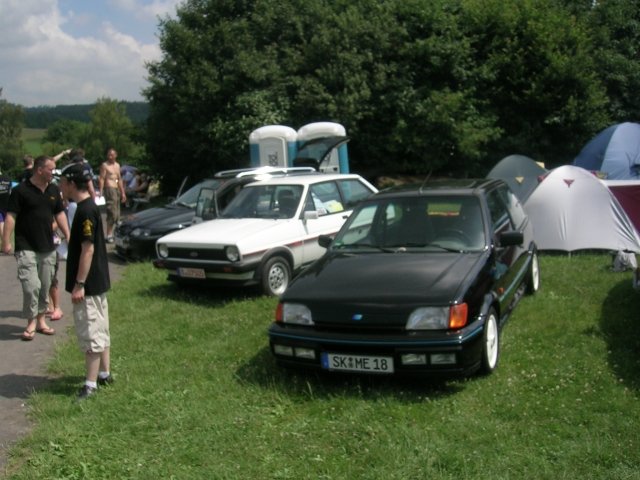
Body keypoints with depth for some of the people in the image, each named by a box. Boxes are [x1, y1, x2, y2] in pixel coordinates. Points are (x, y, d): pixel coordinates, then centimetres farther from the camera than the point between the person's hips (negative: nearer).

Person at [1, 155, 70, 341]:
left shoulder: (53, 190, 7)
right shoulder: (21, 190, -10)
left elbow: (60, 214, 14)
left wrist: (68, 236, 9)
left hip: (48, 247, 6)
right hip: (26, 247, -5)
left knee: (45, 286, 11)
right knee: (31, 286, -10)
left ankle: (41, 320, 24)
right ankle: (31, 323, 3)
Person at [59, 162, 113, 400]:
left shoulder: (85, 211, -19)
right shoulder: (89, 207, 11)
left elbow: (88, 249, -23)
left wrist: (79, 284, -21)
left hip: (89, 284, -10)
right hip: (98, 281, 10)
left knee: (90, 333, -3)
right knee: (100, 330, 17)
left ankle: (91, 383, 3)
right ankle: (104, 373, 27)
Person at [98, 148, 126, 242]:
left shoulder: (117, 165, 19)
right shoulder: (104, 165, -2)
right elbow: (102, 179, -9)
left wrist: (123, 193, 20)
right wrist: (101, 192, -18)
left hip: (117, 190, 8)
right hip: (109, 189, -8)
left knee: (117, 214, 8)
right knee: (112, 213, -15)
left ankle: (111, 233, 15)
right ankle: (109, 235, -15)